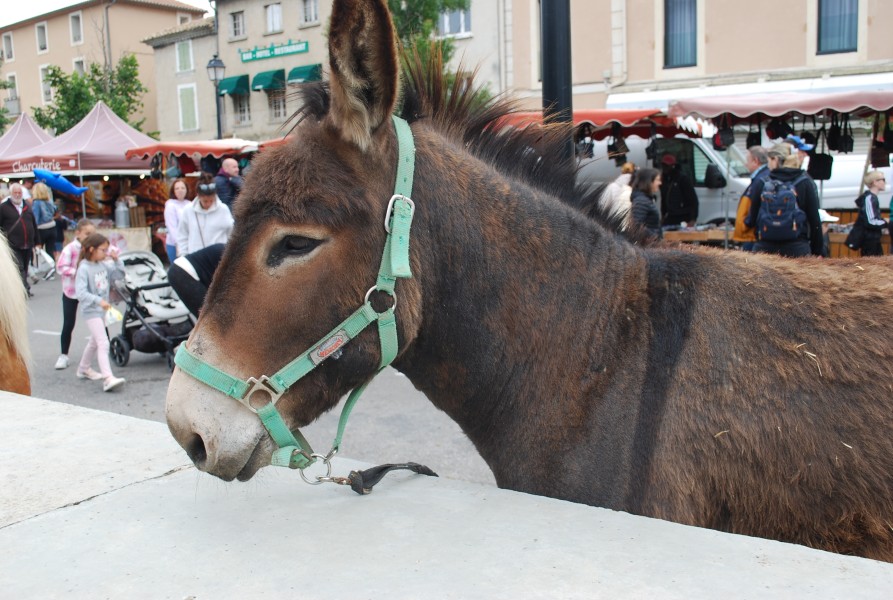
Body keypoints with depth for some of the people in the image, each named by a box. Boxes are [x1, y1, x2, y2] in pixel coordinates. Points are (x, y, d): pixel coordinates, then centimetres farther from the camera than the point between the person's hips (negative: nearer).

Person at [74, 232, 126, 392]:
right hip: (91, 311, -9)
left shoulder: (103, 265, 3)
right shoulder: (84, 268, -19)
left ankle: (84, 369, 44)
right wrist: (99, 300, -35)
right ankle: (108, 378, -23)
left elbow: (120, 270, 16)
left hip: (102, 309, 9)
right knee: (103, 343, -17)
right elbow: (80, 293, -26)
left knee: (95, 341, 24)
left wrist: (116, 259, -1)